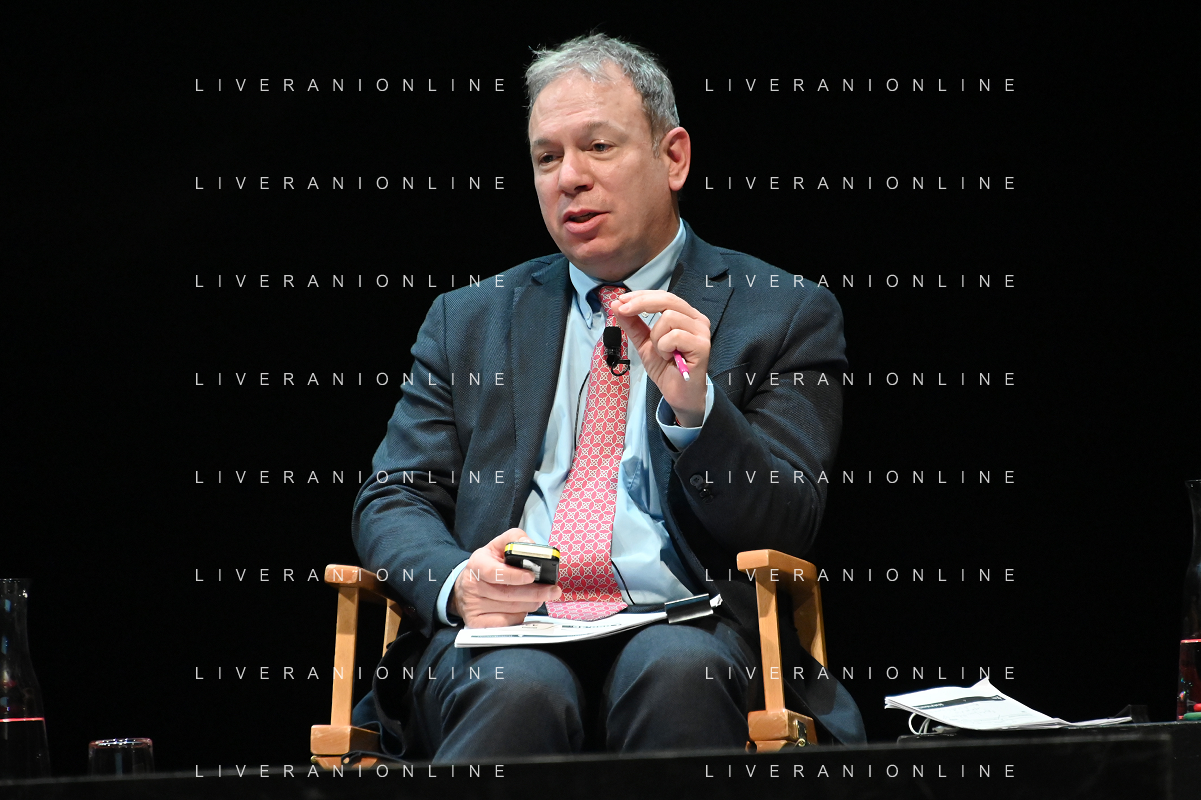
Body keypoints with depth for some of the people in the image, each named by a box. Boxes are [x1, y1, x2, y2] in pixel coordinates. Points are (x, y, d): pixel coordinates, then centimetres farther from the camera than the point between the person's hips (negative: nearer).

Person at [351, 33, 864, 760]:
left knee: (677, 672, -38)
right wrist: (454, 582, -9)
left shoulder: (786, 314, 13)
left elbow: (787, 529, 5)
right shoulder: (469, 320, 22)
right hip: (501, 642, 1)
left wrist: (695, 406, -14)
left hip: (687, 635, -1)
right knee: (524, 692, -36)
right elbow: (393, 501, 15)